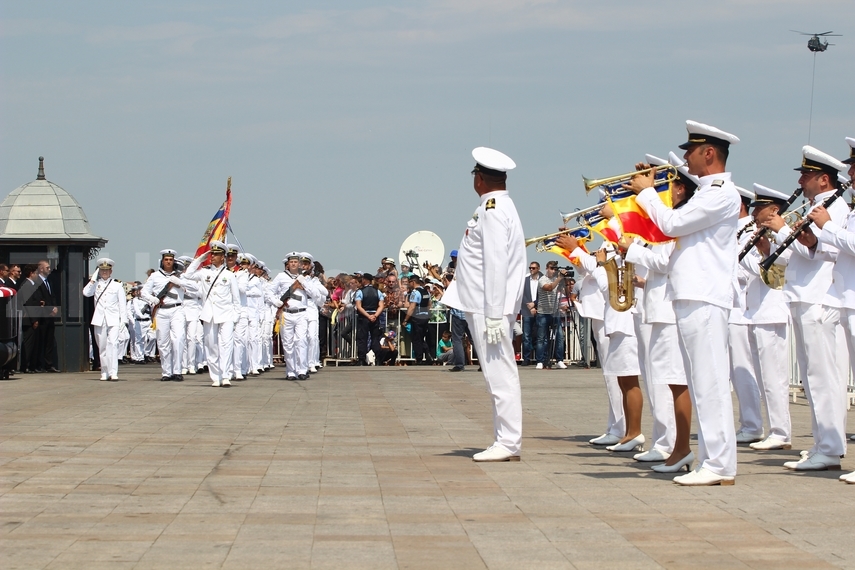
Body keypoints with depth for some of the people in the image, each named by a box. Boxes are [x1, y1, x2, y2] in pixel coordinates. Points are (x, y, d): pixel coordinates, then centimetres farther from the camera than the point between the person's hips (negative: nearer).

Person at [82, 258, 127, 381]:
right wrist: (93, 279, -3)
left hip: (113, 319, -2)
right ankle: (105, 372, 12)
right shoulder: (96, 284, 11)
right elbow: (86, 293, -7)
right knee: (102, 346, 4)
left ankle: (113, 372, -19)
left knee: (113, 343, -15)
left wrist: (123, 319, 0)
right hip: (99, 319, 2)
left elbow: (122, 303, 7)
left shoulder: (117, 285, 8)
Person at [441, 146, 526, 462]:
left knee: (501, 376, -8)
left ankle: (508, 444, -6)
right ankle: (505, 442, 15)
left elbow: (497, 264, -20)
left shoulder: (493, 209, -14)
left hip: (490, 309, -10)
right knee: (499, 376, 11)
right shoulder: (500, 206, 17)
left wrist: (494, 315, -22)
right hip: (486, 308, 10)